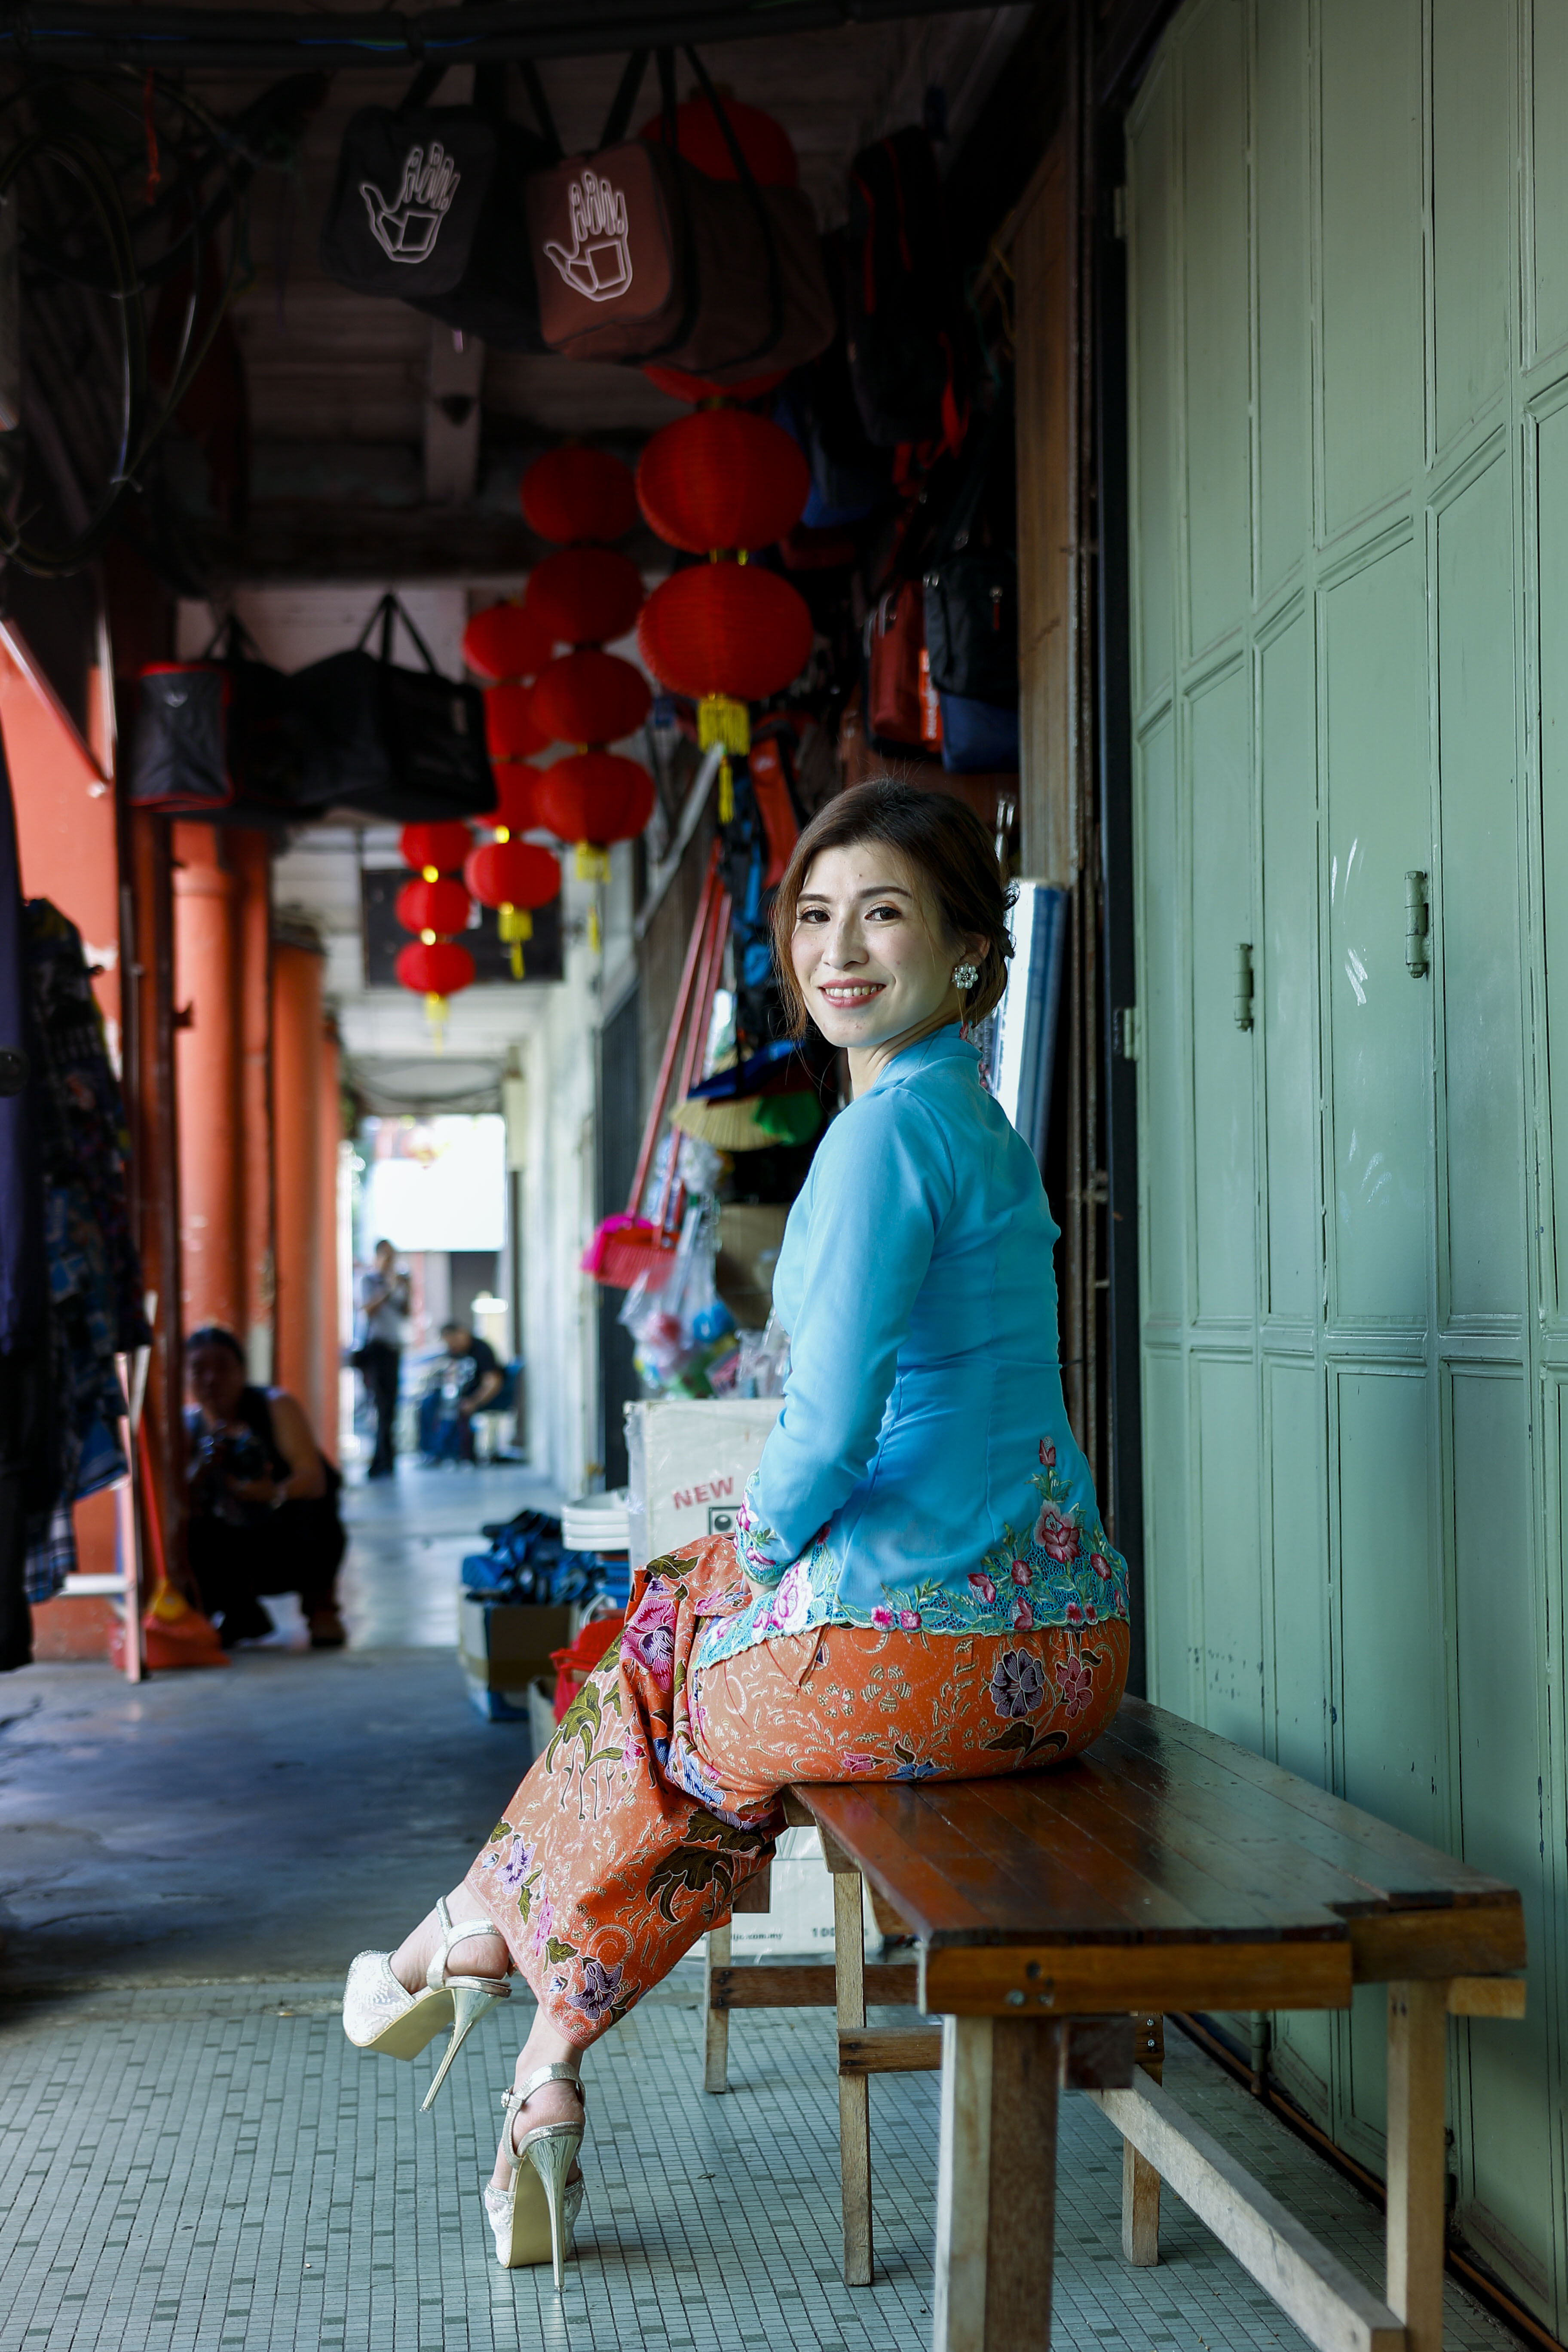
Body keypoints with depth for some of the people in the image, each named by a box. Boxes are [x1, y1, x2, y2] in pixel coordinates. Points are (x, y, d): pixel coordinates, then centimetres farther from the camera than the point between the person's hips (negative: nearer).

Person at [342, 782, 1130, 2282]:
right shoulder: (981, 1121, 14)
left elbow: (831, 1425, -21)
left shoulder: (890, 1129, -16)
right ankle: (549, 2070, 29)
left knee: (649, 1681, 18)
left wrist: (759, 1543, -2)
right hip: (1058, 1647, 8)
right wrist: (775, 1525, 19)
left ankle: (467, 1944, 44)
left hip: (927, 1647, -8)